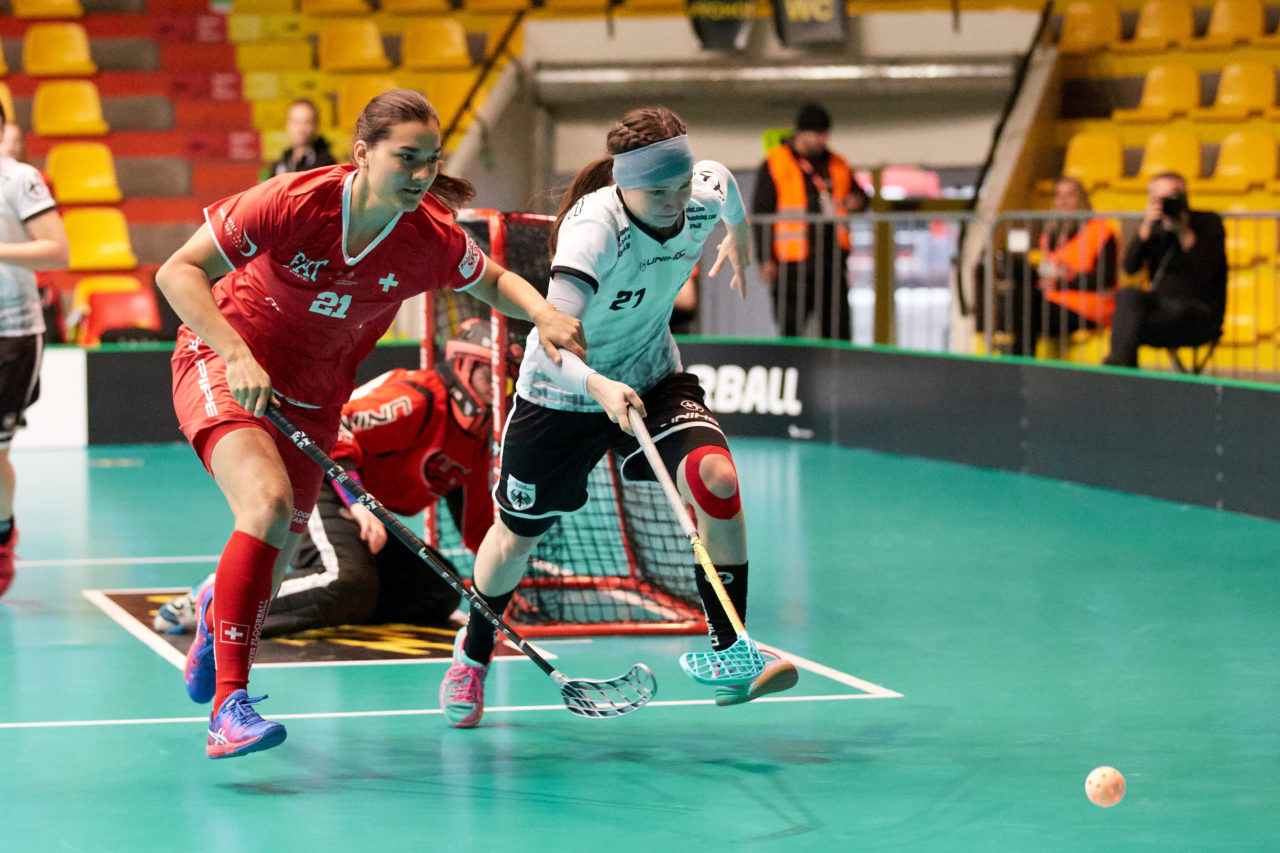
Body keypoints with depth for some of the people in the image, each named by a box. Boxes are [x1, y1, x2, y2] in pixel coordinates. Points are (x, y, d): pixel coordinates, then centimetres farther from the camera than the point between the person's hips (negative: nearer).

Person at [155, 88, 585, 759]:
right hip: (221, 367, -5)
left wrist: (544, 314, -14)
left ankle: (217, 611, 51)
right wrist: (238, 355, -33)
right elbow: (179, 271, -21)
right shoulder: (294, 202, -25)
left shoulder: (433, 239, -14)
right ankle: (229, 705, -27)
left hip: (312, 398, 5)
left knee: (275, 560, 11)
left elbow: (493, 283, 8)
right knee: (269, 503, -30)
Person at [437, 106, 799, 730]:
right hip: (560, 394, -3)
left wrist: (739, 234, 30)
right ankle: (473, 655, 45)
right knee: (519, 534, 14)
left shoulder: (705, 197, -18)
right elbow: (553, 337, -45)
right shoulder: (593, 228, -35)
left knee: (715, 478, -25)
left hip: (653, 379, 3)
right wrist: (598, 386, -63)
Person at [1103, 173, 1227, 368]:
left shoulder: (1209, 222, 1)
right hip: (1161, 304, 3)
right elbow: (1130, 267, -4)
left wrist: (1184, 232, -19)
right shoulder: (1153, 225, 12)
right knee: (1127, 295, -30)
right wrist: (1146, 228, -15)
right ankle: (1121, 360, -50)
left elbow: (1207, 273, -14)